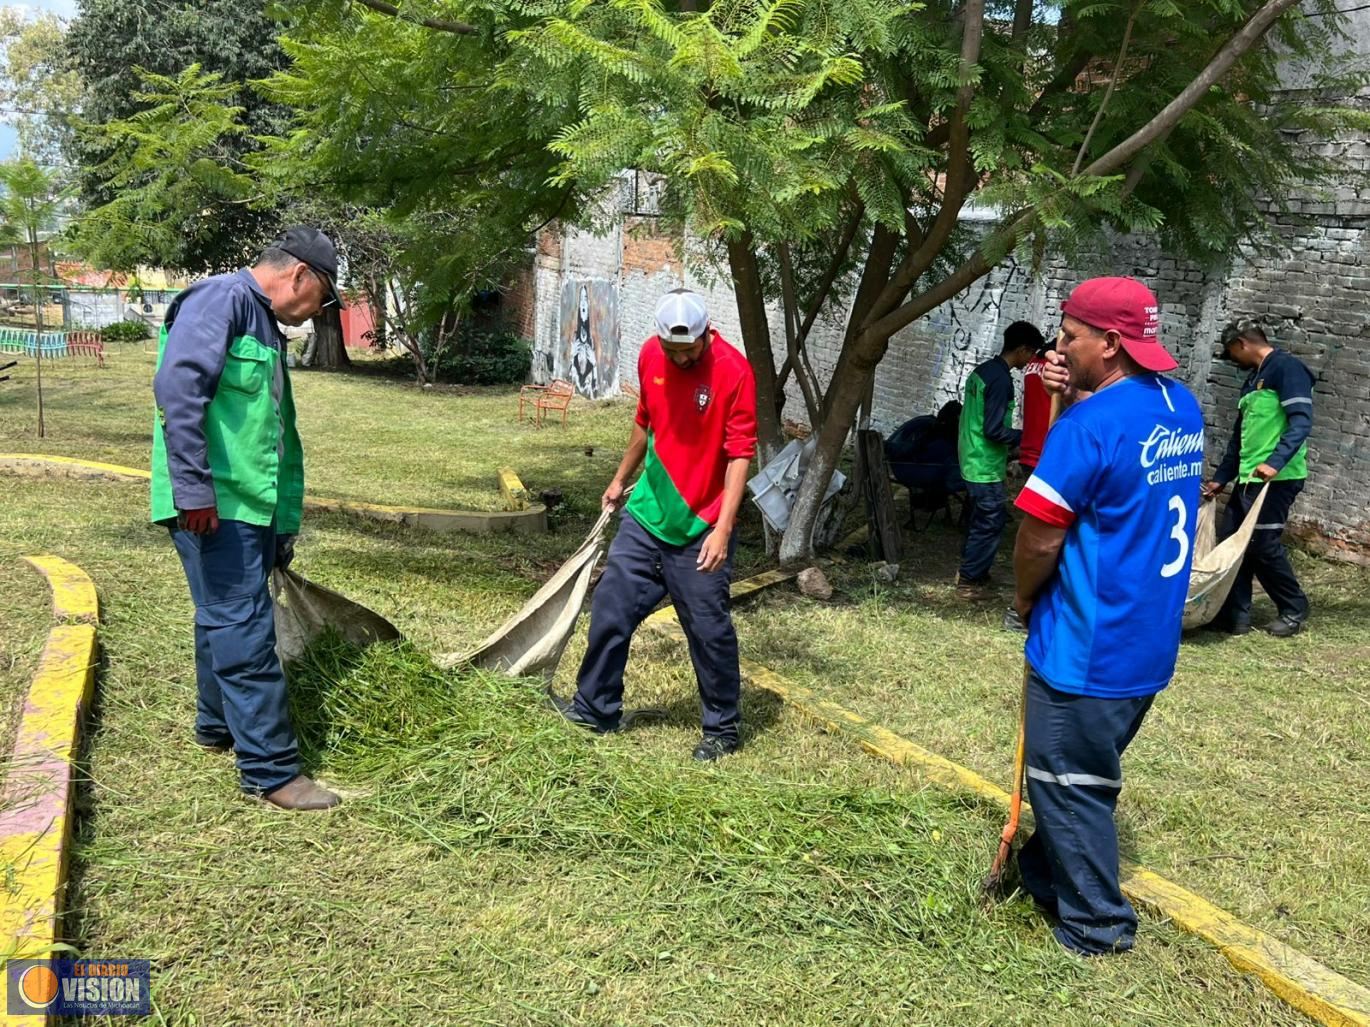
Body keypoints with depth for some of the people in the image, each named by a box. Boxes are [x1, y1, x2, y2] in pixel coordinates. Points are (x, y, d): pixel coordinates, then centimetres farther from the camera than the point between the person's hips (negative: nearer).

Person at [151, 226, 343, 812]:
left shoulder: (268, 330, 22)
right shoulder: (221, 300, -9)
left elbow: (283, 438, 25)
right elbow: (177, 388, -22)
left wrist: (286, 522, 26)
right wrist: (193, 488, -26)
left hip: (251, 506, 10)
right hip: (213, 506, -10)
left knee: (225, 619, 22)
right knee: (245, 630, -8)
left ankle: (219, 726, 39)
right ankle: (271, 770, -2)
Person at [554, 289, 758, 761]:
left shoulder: (733, 371, -17)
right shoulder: (650, 355, 1)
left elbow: (740, 454, -18)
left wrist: (723, 529, -24)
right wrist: (621, 478, 25)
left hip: (700, 528, -5)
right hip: (646, 513, 6)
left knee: (709, 629, 3)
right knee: (610, 607, 9)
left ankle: (722, 729, 21)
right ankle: (596, 708, 26)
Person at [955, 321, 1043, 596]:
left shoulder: (983, 370, 9)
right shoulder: (1001, 380, -21)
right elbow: (993, 430, -23)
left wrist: (1007, 450, 20)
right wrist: (1026, 437, -9)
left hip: (974, 460, 10)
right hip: (986, 466, -10)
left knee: (981, 518, 19)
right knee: (991, 522, 0)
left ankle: (970, 570, 29)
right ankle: (969, 579, 8)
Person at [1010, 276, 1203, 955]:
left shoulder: (1090, 424, -23)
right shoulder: (1182, 407, 4)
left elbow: (1040, 538, -19)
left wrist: (1024, 597, 1)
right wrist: (1072, 397, -2)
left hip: (1089, 647, -9)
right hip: (1149, 643, 9)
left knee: (1066, 783, 8)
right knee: (1083, 772, 22)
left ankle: (1097, 925, 21)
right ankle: (1046, 874, 39)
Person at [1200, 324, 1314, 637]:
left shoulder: (1287, 367, -8)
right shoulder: (1252, 380, 20)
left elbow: (1302, 421, -19)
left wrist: (1275, 462, -31)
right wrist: (1220, 479, 24)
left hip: (1277, 478, -9)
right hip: (1248, 478, 9)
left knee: (1263, 544, -4)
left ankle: (1294, 610, 15)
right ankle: (1235, 614, 11)